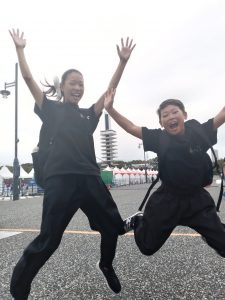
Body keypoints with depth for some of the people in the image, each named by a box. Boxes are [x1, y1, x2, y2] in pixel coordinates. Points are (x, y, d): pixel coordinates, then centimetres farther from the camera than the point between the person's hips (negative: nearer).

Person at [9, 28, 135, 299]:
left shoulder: (89, 114, 17)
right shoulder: (51, 109, 10)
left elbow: (110, 88, 14)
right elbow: (28, 78, 6)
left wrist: (123, 61, 9)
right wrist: (19, 48, 7)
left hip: (90, 178, 5)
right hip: (60, 179, -4)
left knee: (113, 226, 14)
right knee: (48, 240, -3)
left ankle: (106, 266, 43)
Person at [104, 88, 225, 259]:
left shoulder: (199, 133, -8)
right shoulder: (159, 138, -11)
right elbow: (131, 127, -12)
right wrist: (110, 109, -21)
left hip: (197, 200, 1)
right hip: (168, 200, -1)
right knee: (147, 247, 12)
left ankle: (207, 233, 41)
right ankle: (137, 221, 42)